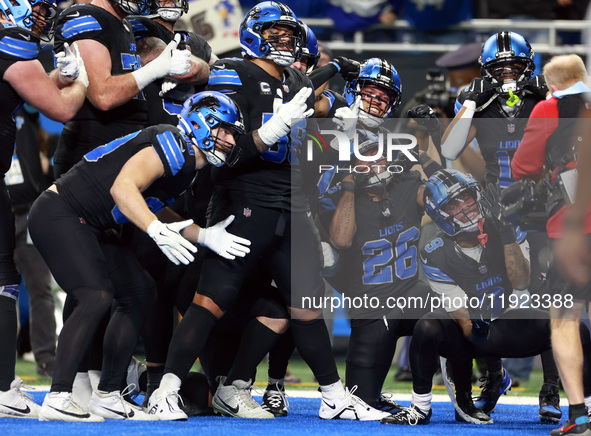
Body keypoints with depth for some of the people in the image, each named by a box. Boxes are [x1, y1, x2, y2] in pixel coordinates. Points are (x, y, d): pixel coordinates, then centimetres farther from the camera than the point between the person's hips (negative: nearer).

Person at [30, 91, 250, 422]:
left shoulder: (189, 166, 12)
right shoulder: (172, 146, -20)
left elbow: (154, 210, 18)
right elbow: (122, 187, -31)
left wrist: (204, 236, 8)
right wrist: (158, 231, -43)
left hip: (92, 227, 11)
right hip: (58, 215, -11)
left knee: (141, 294, 11)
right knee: (97, 296, -24)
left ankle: (107, 396, 15)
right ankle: (57, 400, -22)